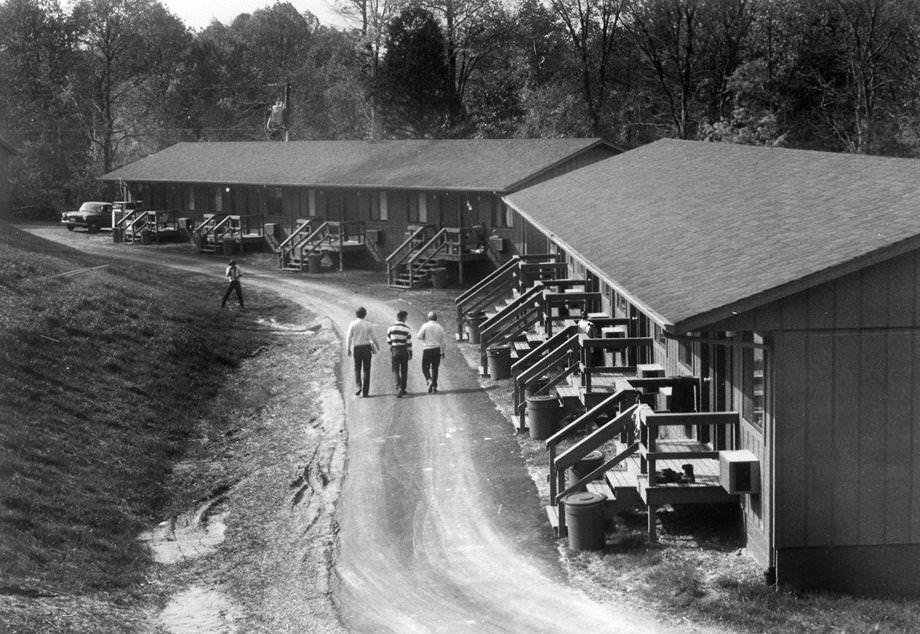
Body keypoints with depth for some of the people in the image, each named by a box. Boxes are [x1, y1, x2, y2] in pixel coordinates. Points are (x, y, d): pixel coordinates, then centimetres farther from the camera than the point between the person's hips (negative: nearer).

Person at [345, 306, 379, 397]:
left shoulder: (352, 324, -5)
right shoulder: (367, 325, -2)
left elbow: (349, 338, -7)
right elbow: (373, 337, 1)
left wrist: (348, 349, 3)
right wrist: (377, 346, 18)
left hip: (357, 348, 0)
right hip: (366, 348, 0)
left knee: (357, 369, 14)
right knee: (366, 370, 7)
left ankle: (359, 386, -8)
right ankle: (365, 392, 4)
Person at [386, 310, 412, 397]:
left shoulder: (391, 328, -3)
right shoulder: (407, 329, -6)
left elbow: (388, 341, 7)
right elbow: (409, 342, -5)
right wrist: (410, 353, 5)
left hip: (395, 351, 0)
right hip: (404, 351, 0)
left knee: (396, 370, 2)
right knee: (404, 370, 11)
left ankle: (398, 387, -18)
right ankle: (402, 389, 15)